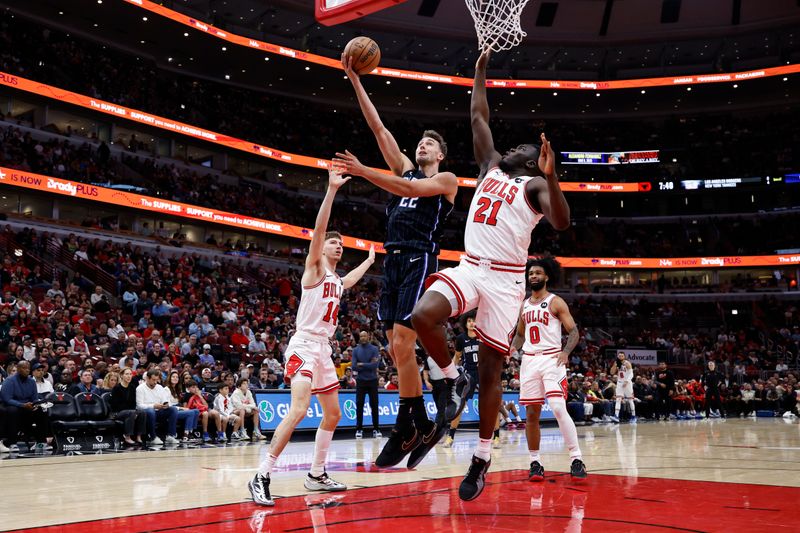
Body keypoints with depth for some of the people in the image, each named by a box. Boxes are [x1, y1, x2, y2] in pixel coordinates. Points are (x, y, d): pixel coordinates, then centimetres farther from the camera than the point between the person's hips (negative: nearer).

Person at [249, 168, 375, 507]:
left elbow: (351, 280, 46)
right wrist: (332, 190, -25)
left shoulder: (337, 280, 19)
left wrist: (370, 259, 56)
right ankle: (261, 477, -23)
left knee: (333, 414, 14)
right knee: (299, 409, -25)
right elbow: (318, 230, -18)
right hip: (304, 345, -9)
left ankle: (317, 475, 25)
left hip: (323, 349, 9)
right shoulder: (315, 267, -2)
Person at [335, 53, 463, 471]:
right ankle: (423, 427, 12)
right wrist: (355, 81, 13)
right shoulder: (405, 168, 22)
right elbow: (378, 127, 17)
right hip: (393, 261, 7)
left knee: (401, 344, -15)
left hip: (419, 260, -7)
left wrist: (362, 171, -20)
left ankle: (405, 429, -5)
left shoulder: (447, 179, 6)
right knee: (398, 348, 4)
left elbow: (409, 189, -13)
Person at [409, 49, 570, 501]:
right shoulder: (491, 167, 19)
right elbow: (479, 118, 24)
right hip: (469, 268, 5)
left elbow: (561, 222, -16)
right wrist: (481, 71, 24)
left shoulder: (535, 184, 2)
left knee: (491, 368, -1)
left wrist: (551, 176, -29)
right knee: (422, 316, -25)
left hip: (505, 279, -4)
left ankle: (483, 456, 11)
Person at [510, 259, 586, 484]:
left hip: (551, 359, -5)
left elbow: (574, 332, -4)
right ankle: (535, 462, 12)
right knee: (531, 414, 4)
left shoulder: (556, 302, 0)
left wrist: (566, 352, -22)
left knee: (559, 408, -18)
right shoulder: (524, 305, 16)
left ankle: (576, 459, -13)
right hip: (529, 360, 5)